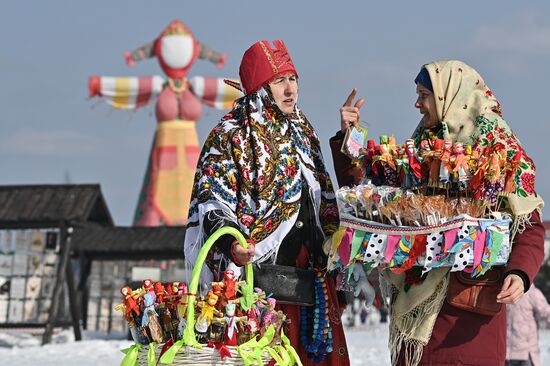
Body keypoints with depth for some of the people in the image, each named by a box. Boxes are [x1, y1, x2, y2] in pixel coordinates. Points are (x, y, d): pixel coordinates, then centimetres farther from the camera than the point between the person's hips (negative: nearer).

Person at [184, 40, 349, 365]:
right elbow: (212, 206, -12)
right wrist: (232, 245, -30)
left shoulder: (302, 131, 15)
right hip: (255, 273, -6)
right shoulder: (229, 137, -6)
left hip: (308, 270, 6)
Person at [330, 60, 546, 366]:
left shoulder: (502, 152, -1)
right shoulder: (418, 150, 15)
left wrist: (520, 274, -23)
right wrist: (348, 136, 8)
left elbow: (530, 227, -6)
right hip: (415, 298, 5)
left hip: (471, 304, -5)